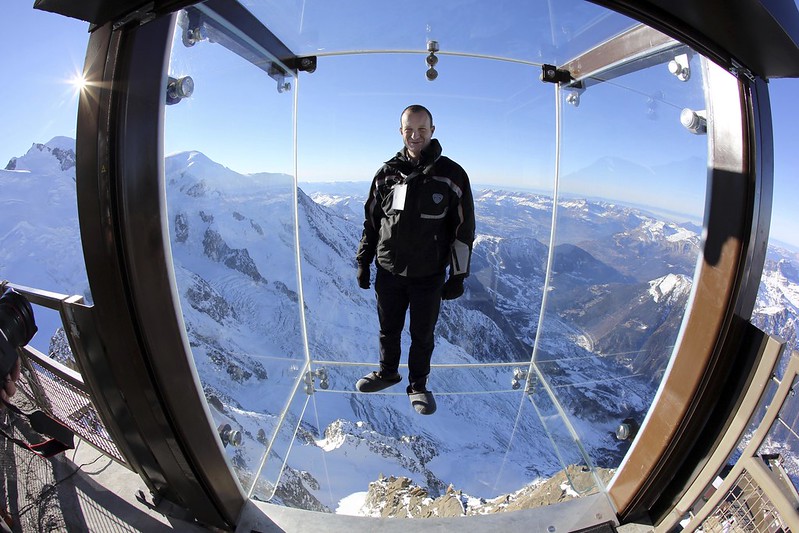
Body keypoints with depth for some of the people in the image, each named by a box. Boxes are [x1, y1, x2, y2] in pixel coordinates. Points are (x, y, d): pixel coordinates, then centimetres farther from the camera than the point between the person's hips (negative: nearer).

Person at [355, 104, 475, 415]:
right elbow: (371, 221, 10)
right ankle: (388, 372, 42)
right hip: (388, 272, 3)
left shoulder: (451, 174, -6)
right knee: (388, 329, 18)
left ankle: (418, 384, 34)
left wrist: (458, 275, -6)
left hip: (429, 276, -2)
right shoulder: (387, 173, 2)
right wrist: (364, 262, 8)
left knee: (422, 335, 12)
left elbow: (464, 229, -4)